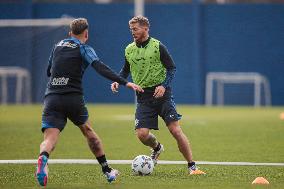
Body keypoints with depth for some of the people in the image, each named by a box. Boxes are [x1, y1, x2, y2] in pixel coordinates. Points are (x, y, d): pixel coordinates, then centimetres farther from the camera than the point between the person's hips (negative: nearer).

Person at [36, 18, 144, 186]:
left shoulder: (57, 46, 19)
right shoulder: (84, 49, 3)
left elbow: (49, 71, 30)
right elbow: (100, 68, -13)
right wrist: (125, 83, -18)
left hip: (51, 97, 2)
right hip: (74, 99, -2)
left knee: (50, 139, -9)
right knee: (88, 131, 22)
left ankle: (43, 158, -45)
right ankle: (107, 170, 28)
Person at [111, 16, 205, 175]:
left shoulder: (158, 46, -5)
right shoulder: (129, 50, 8)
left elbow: (172, 68, -3)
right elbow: (126, 70, 23)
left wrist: (164, 86, -18)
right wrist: (117, 82, 4)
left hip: (162, 94, -4)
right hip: (143, 97, 4)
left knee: (175, 130, -11)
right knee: (142, 134, -10)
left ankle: (192, 166, -3)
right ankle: (157, 147, 26)